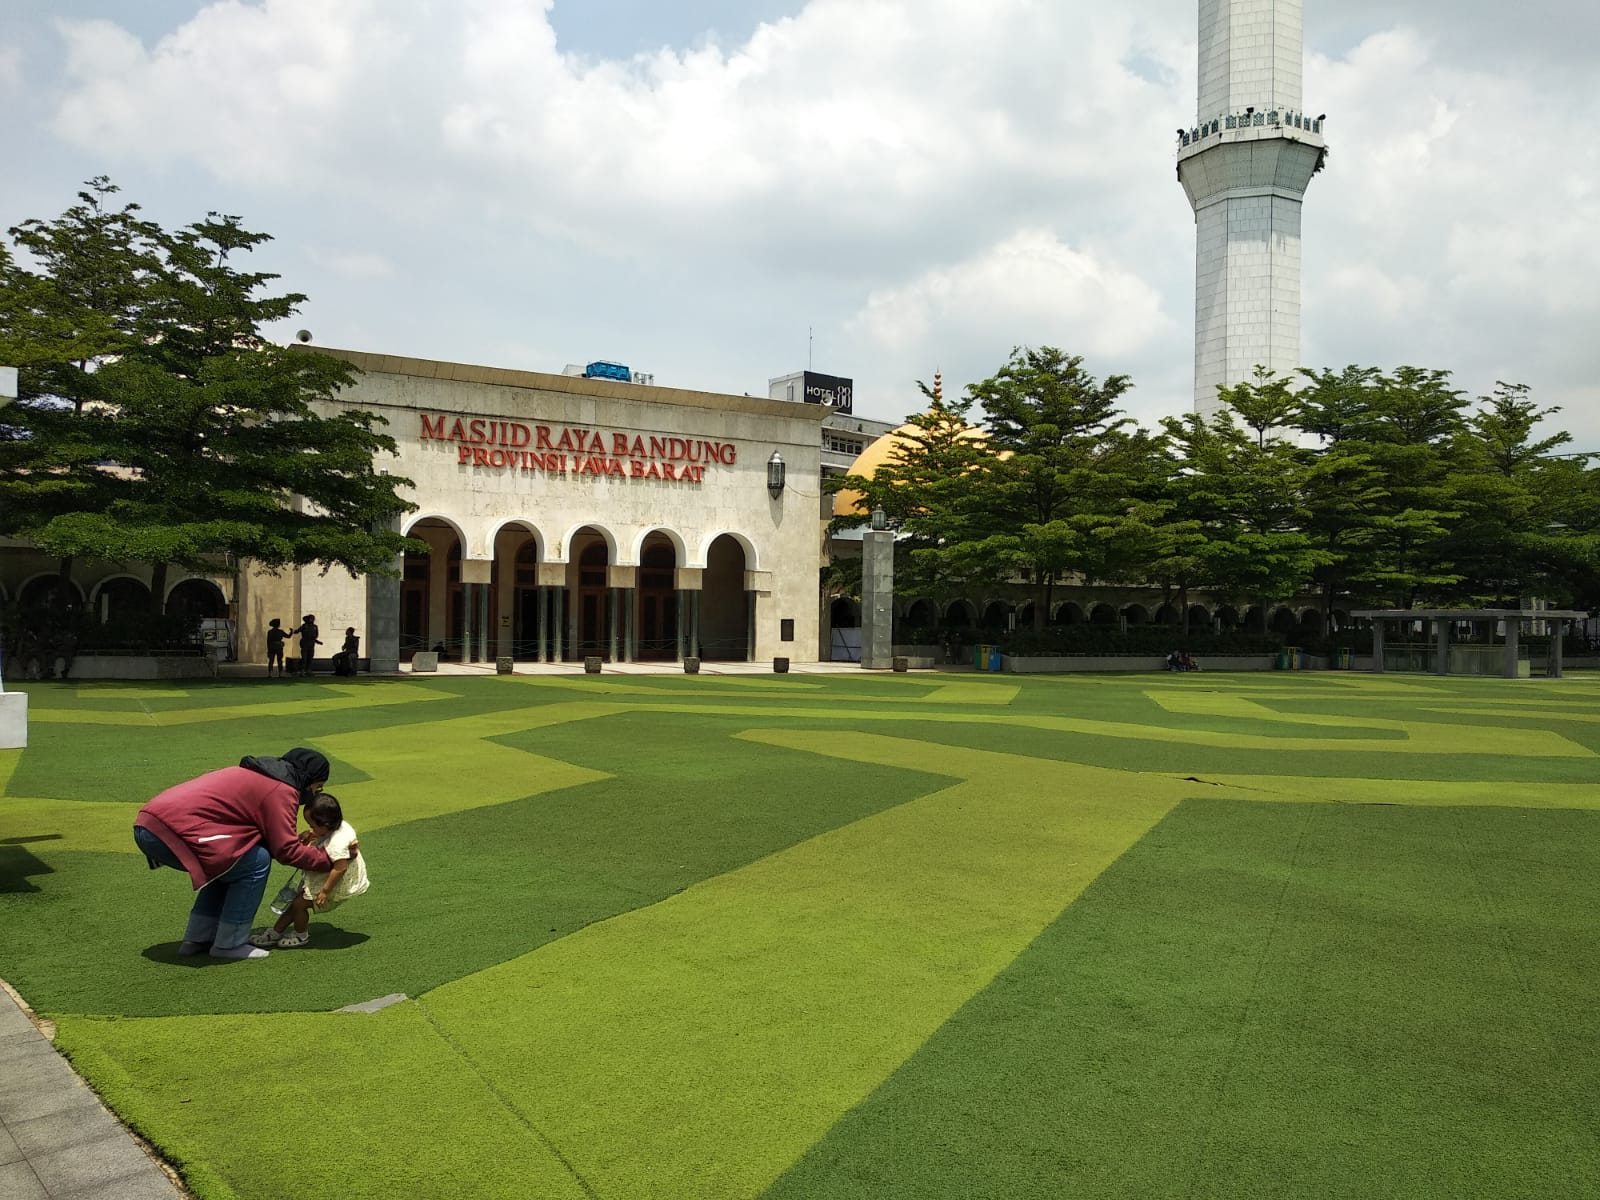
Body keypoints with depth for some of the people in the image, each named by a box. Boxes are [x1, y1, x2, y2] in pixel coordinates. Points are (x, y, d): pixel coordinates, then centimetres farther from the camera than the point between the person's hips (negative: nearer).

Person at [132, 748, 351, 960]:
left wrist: (300, 840, 16)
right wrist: (330, 861, 5)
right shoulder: (281, 790, -5)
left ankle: (198, 939, 24)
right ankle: (230, 944, 2)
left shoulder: (256, 775, 24)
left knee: (228, 864, 24)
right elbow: (287, 850, -4)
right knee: (256, 862, -4)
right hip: (173, 833, -10)